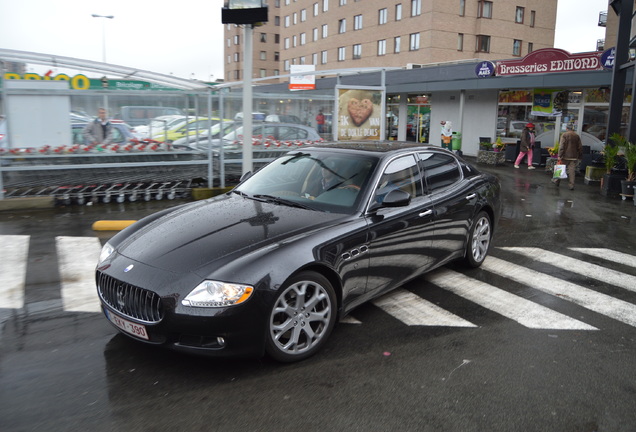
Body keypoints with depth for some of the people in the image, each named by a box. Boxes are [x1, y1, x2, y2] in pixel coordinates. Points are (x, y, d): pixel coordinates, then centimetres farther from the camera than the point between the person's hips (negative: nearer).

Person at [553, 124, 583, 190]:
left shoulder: (564, 135, -6)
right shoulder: (577, 136, 8)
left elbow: (561, 146, -13)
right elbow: (580, 147, 11)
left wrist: (559, 156, -13)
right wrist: (580, 157, 17)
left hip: (565, 156, -3)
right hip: (574, 157, 3)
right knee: (571, 171, 2)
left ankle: (556, 181, 21)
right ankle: (571, 185, 1)